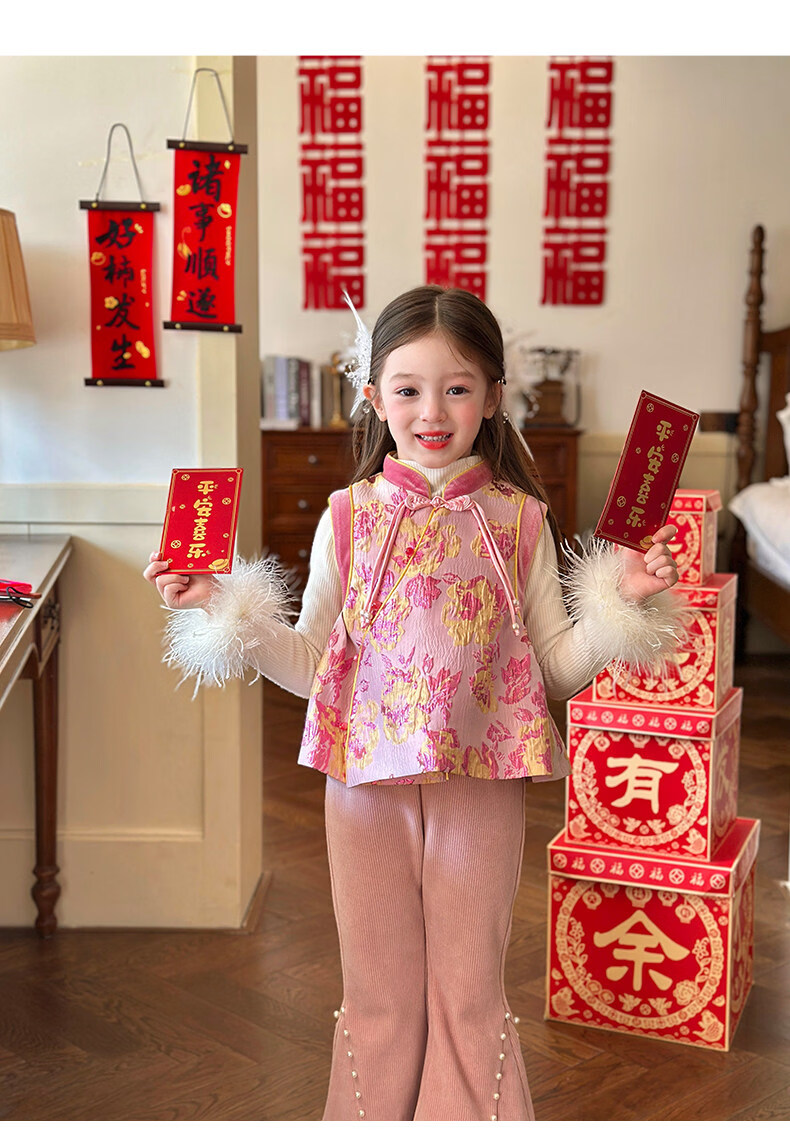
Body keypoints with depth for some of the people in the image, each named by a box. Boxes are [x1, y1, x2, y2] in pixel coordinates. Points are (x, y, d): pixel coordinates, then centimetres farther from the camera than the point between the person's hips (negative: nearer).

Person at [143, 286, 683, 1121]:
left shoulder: (519, 520, -1)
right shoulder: (349, 519, 0)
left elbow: (556, 670, 2)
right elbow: (312, 665, 2)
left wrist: (622, 603, -12)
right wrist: (220, 611, -7)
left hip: (481, 782, 0)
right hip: (367, 781, 1)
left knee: (468, 993, 12)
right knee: (379, 993, 15)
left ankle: (465, 1121, 33)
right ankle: (373, 1118, 35)